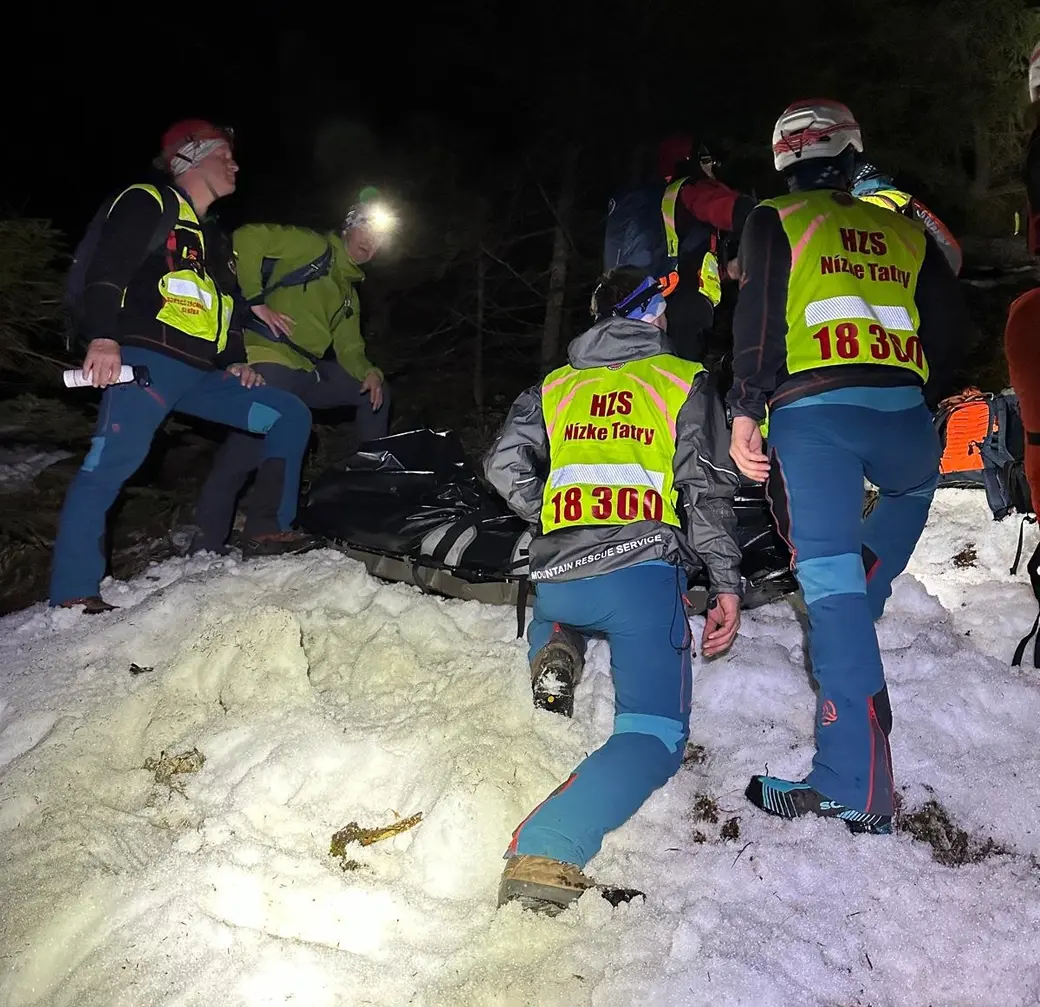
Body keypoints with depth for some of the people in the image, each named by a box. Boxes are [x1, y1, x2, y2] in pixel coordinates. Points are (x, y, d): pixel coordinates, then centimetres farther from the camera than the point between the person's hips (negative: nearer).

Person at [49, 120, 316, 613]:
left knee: (291, 415, 4)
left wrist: (235, 362, 14)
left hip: (202, 375, 9)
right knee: (111, 466, -22)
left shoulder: (213, 237, 30)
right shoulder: (148, 203, 4)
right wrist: (103, 337, -25)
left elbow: (227, 308, 32)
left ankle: (270, 527, 5)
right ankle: (74, 592, -21)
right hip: (148, 364, -8)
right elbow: (106, 268, -11)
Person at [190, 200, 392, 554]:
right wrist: (255, 301, -13)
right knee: (253, 436, -21)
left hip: (308, 372, 9)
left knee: (377, 392, 13)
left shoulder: (349, 293, 28)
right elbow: (247, 239, -8)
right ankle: (207, 541, -16)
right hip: (269, 362, -8)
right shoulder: (312, 246, 3)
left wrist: (368, 372, 2)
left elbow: (349, 348, 23)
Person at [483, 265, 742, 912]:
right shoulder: (686, 381, 12)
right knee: (654, 734, -7)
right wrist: (727, 584, 2)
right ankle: (547, 849, -31)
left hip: (557, 575, 4)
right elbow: (708, 489, 2)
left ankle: (552, 656, 4)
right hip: (644, 573, -4)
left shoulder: (554, 387, 20)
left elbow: (507, 465, 7)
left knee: (559, 617, 40)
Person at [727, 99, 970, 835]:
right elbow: (953, 328, 19)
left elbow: (759, 321, -2)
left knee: (831, 578, -8)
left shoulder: (776, 222, 13)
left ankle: (856, 785, -13)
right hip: (901, 411, 4)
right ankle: (856, 621, 25)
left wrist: (744, 412, -3)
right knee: (914, 490, 37)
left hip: (812, 410, -3)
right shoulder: (905, 232, 23)